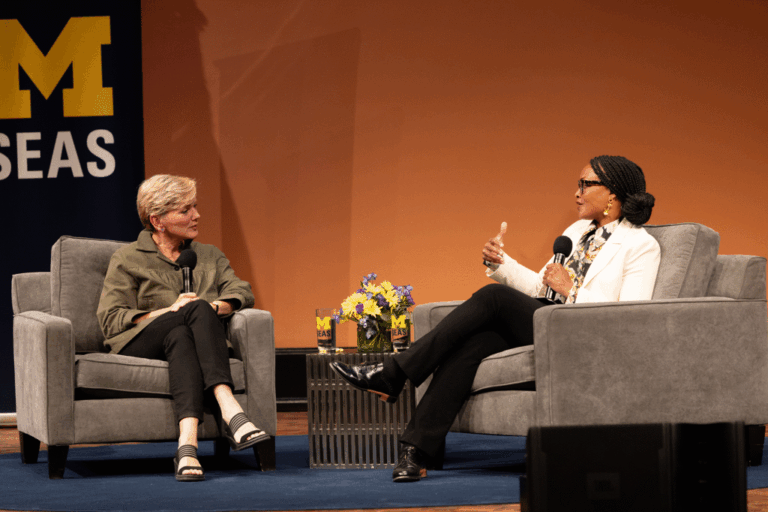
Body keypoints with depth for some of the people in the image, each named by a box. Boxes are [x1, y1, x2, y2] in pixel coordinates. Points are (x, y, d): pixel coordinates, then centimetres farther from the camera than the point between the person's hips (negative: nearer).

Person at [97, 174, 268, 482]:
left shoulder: (210, 257, 26)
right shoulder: (127, 260, 15)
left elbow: (242, 293, 10)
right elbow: (110, 320, 2)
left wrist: (216, 308, -13)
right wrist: (169, 311, -10)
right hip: (140, 346, -2)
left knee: (180, 337, -36)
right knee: (198, 310, -33)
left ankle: (188, 441, -58)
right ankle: (231, 412, -53)